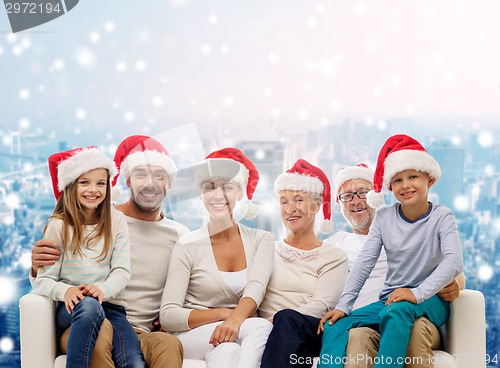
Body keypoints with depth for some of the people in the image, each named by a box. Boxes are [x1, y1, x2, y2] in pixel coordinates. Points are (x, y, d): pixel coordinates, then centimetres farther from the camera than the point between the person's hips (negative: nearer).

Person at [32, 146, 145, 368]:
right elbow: (43, 280, -4)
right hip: (71, 308, -1)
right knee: (89, 305, -39)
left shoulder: (116, 221, 8)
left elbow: (122, 271, 0)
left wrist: (103, 289, -22)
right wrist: (66, 290, -26)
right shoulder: (59, 226, 2)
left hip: (110, 305, 1)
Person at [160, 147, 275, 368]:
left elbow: (256, 288, -14)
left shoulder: (260, 240, 5)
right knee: (261, 327, -31)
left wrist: (235, 319, -36)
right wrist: (224, 313, -22)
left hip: (243, 337, 2)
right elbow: (167, 316, -10)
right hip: (192, 337, -2)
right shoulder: (187, 247, -2)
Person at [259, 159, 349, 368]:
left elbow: (321, 305, -3)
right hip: (267, 335, 1)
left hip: (311, 335, -1)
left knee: (287, 318, -36)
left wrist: (276, 322, -20)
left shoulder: (334, 257, 14)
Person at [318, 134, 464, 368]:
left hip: (429, 301, -4)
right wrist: (343, 305, -11)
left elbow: (454, 261, -20)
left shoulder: (441, 217, -5)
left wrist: (417, 293, -33)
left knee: (397, 311, -38)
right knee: (335, 325, -17)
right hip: (390, 299, 4)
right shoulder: (384, 217, 4)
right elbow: (364, 262, -1)